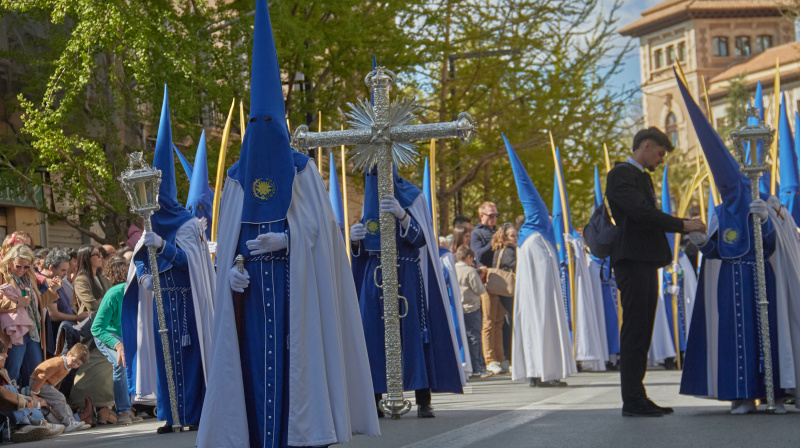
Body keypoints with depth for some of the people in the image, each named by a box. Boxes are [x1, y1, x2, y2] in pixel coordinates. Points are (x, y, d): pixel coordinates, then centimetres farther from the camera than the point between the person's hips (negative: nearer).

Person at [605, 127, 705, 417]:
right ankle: (632, 400, -7)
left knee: (642, 332, 10)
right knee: (634, 331, -9)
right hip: (632, 260, -10)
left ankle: (638, 397, 14)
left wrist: (683, 230, 13)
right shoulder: (621, 175, -9)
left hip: (647, 262, 10)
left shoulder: (643, 177, 23)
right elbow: (641, 211, -21)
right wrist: (682, 225, -16)